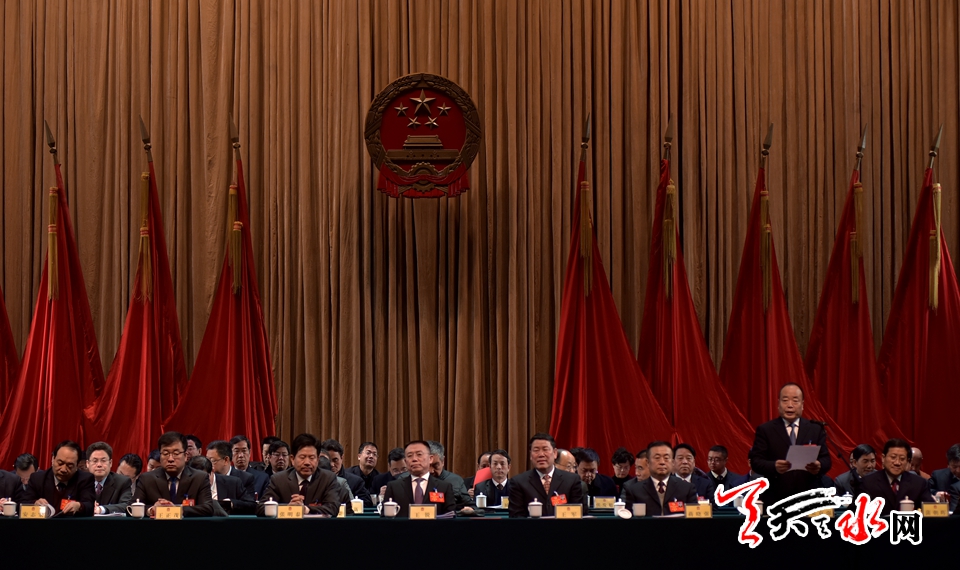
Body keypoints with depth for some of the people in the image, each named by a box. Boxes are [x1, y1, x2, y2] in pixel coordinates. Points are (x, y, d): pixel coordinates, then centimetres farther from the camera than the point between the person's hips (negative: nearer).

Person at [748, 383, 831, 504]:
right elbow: (755, 461, -2)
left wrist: (819, 466, -18)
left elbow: (826, 460, 6)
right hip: (776, 499, -2)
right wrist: (774, 466, -23)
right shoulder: (765, 430, 5)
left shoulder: (816, 429, 10)